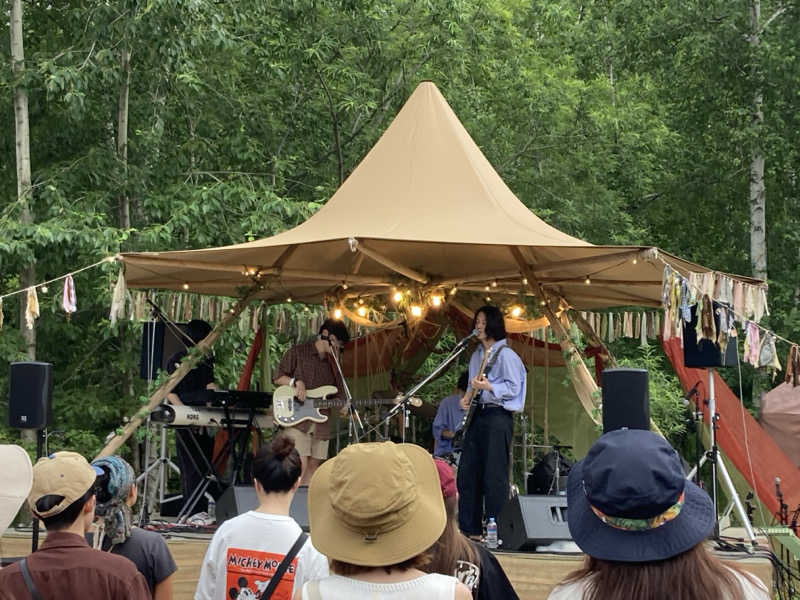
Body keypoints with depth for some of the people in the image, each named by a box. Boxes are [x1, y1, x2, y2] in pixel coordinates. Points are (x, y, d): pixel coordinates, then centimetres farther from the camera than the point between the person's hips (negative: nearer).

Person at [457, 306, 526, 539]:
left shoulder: (505, 355, -8)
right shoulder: (476, 355, 16)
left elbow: (514, 388, -12)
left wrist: (489, 387, -24)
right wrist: (467, 397, 6)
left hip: (498, 416, -8)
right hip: (478, 415, 8)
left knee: (494, 476, -6)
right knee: (467, 472, 7)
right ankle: (469, 528, 16)